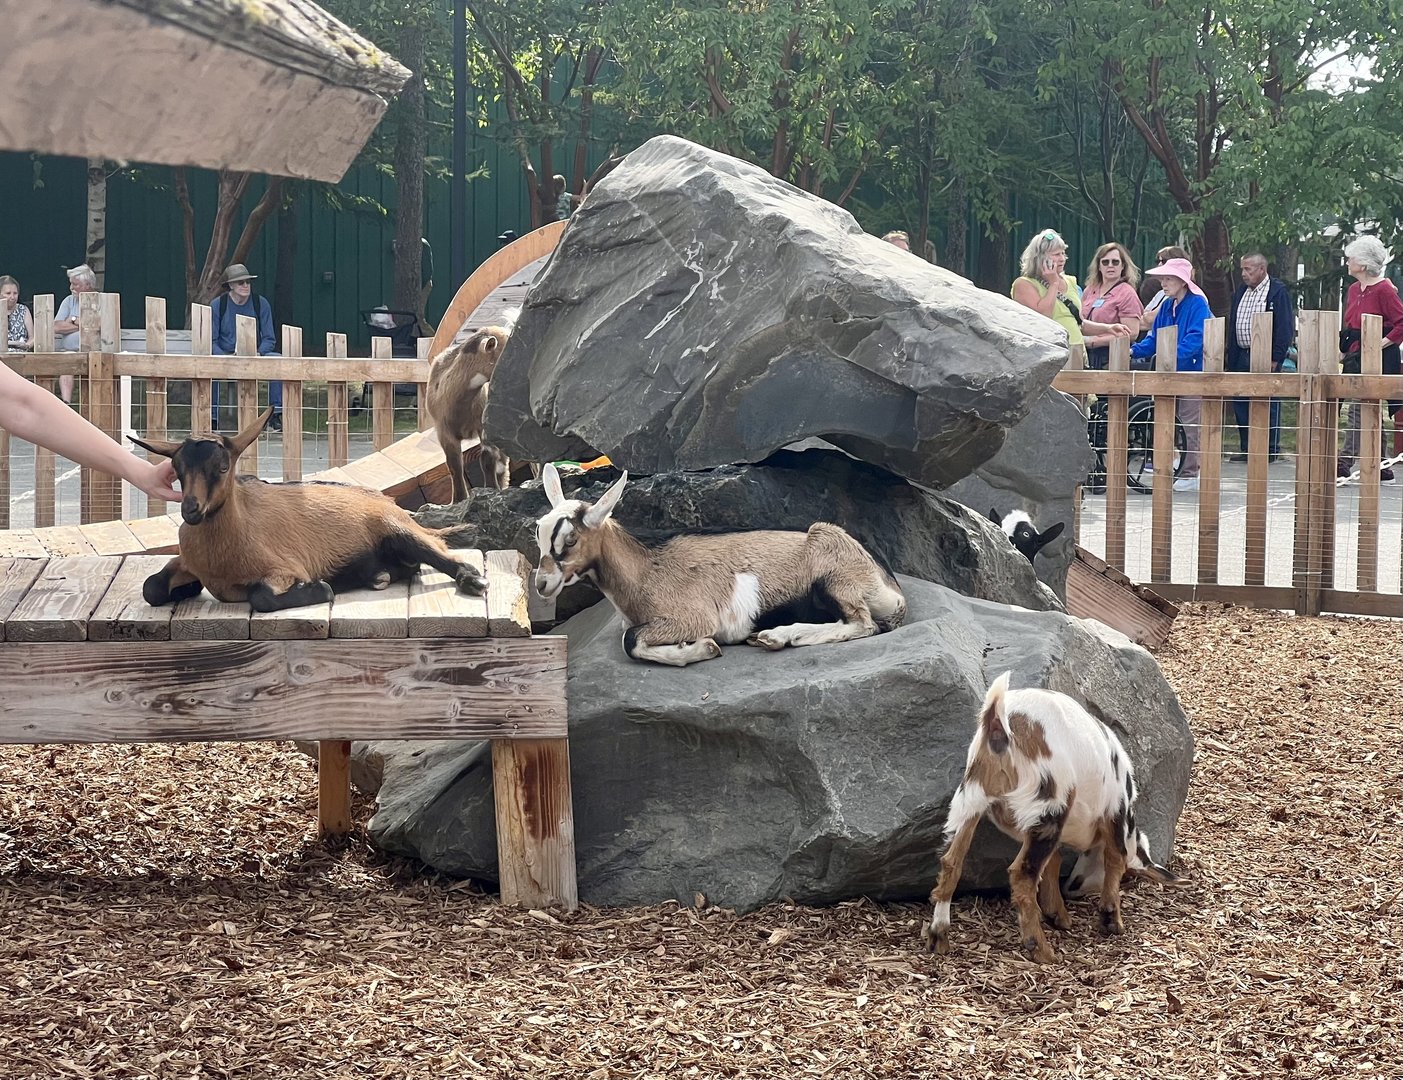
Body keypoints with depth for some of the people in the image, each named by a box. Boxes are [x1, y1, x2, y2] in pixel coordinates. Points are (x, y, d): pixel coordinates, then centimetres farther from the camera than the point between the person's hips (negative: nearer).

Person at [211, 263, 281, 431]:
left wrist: (258, 353, -19)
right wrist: (225, 357, -24)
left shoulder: (261, 304, 2)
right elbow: (211, 341, -3)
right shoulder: (217, 305, -2)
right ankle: (212, 418, -28)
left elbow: (269, 339, 3)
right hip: (226, 355, -2)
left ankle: (276, 414, -23)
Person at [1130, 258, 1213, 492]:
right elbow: (1154, 338, 15)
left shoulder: (1197, 305, -9)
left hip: (1193, 372, -8)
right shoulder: (1167, 306, 15)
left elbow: (1195, 339, -21)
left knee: (1191, 425, -4)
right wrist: (1135, 351, -2)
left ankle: (1190, 475, -1)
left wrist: (1174, 356, -32)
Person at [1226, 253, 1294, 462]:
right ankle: (1246, 448, 14)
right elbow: (1232, 325, 19)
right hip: (1242, 357, 7)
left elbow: (1285, 327, -11)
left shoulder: (1278, 292, -6)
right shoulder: (1241, 292, 16)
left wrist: (1275, 358, -17)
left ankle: (1271, 449, 1)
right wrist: (1231, 357, 12)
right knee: (1240, 403, 7)